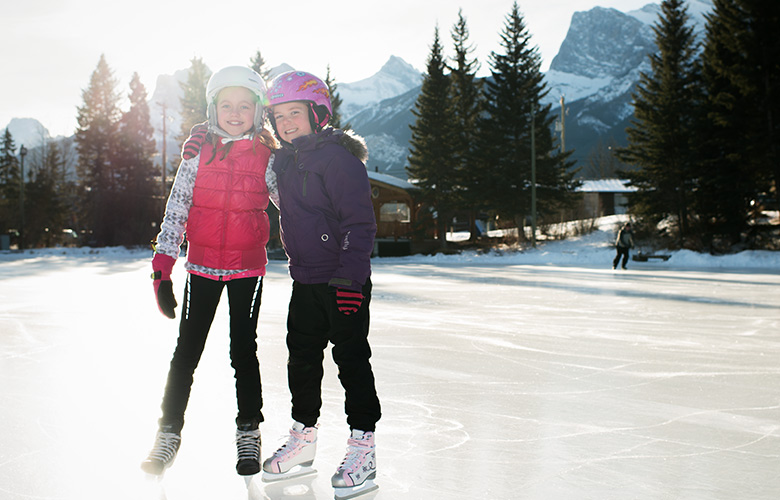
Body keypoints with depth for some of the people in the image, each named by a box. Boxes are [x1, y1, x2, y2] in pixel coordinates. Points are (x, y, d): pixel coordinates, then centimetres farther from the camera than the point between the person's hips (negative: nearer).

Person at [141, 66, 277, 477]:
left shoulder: (268, 157, -1)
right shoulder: (198, 153, -1)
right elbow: (176, 210, -2)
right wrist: (162, 268, -6)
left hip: (248, 266, 0)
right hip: (202, 265, 1)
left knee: (243, 351, 5)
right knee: (187, 350, 3)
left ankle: (248, 433, 19)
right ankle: (169, 432, 15)